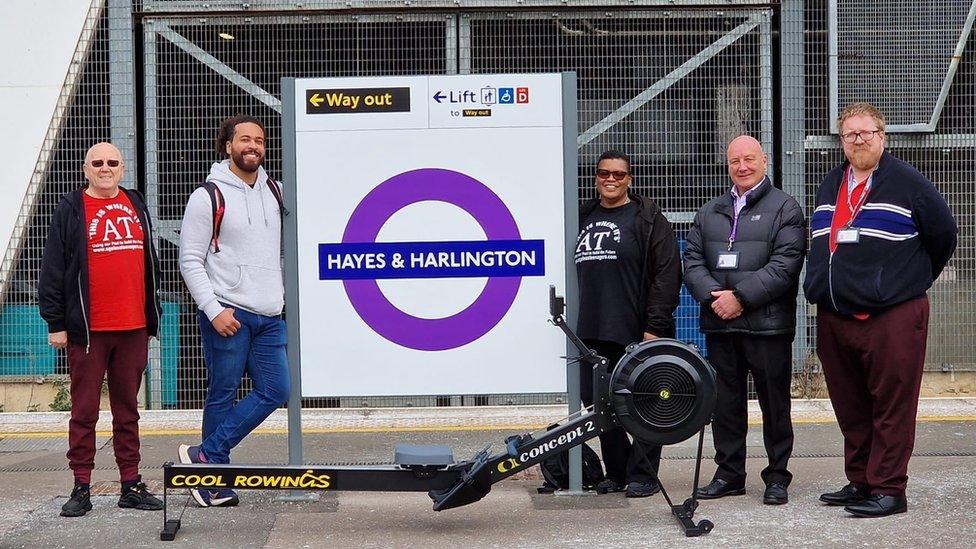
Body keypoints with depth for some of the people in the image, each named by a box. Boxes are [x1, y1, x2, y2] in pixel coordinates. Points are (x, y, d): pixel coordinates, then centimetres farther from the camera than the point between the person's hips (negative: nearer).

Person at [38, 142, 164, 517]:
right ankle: (81, 489, 8)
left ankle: (131, 485, 16)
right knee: (84, 410, 1)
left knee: (128, 408, 10)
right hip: (88, 330, -4)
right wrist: (55, 323, -6)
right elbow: (53, 268, -2)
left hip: (133, 328, 4)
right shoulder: (71, 210, 0)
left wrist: (152, 317, 18)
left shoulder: (136, 206, 14)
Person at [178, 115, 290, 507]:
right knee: (223, 395, -1)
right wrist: (214, 310, -15)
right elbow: (190, 261, -6)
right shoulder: (208, 197, -4)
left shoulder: (274, 191, 13)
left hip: (270, 315, 6)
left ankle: (204, 456, 7)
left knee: (275, 390, 1)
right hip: (227, 313, -6)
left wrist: (285, 297, 14)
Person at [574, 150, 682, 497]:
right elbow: (575, 275, 24)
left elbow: (668, 274, -6)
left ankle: (642, 475, 8)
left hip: (636, 332, -6)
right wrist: (575, 321, 17)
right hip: (592, 333, 6)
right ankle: (616, 472, 20)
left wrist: (655, 326, -13)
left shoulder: (648, 219, 0)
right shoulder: (584, 218, 18)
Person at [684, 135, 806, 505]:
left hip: (768, 325, -4)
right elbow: (692, 262, 9)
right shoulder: (709, 213, 18)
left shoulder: (785, 208, 1)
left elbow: (785, 265, -10)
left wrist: (741, 297, -16)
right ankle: (729, 473, 20)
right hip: (719, 325, 5)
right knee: (725, 402, 10)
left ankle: (777, 477, 12)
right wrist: (713, 295, -9)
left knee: (775, 403, 2)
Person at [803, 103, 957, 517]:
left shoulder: (907, 183, -2)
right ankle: (860, 482, 22)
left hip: (892, 316, -6)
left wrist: (912, 280, 10)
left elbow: (943, 235, 4)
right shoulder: (829, 186, 17)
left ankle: (888, 489, 2)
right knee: (850, 409, 12)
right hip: (834, 319, 6)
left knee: (891, 409, -3)